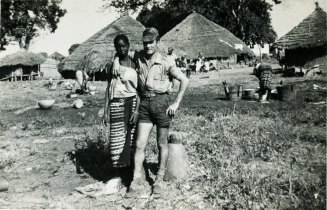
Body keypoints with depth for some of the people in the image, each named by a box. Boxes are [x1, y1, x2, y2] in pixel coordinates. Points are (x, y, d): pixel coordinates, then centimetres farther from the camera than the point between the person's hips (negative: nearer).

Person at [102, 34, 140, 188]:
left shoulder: (134, 64, 2)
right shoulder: (111, 65, 10)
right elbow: (108, 88, 12)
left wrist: (137, 110, -12)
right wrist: (105, 111, 7)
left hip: (133, 102, -2)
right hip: (116, 105, 2)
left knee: (132, 139, 0)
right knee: (116, 140, 1)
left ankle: (131, 173, 12)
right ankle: (116, 175, 10)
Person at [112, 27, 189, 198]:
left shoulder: (165, 62, -7)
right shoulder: (138, 57, 5)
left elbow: (184, 80, -4)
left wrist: (176, 103, -7)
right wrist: (116, 61, 1)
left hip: (161, 102, -3)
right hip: (145, 103, 3)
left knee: (162, 144, 8)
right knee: (140, 144, -2)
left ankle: (160, 180, 22)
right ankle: (137, 182, 4)